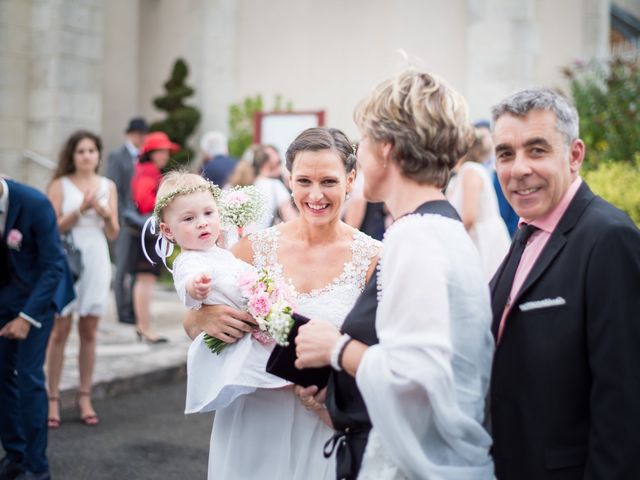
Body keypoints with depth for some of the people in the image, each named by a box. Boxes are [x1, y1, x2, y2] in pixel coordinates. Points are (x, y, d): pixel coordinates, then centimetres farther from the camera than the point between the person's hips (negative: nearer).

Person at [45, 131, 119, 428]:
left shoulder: (108, 186, 8)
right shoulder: (60, 185, 0)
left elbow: (113, 234, 6)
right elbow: (53, 228, -6)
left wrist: (104, 213, -13)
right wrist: (80, 210, -18)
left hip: (95, 262, 3)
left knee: (89, 332, 6)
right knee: (60, 331, -2)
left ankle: (85, 398, 12)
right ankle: (53, 399, 3)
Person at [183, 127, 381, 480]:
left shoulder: (371, 258, -9)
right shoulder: (257, 247, -3)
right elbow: (191, 324, 5)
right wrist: (205, 318, -18)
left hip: (326, 429, -2)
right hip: (251, 424, 2)